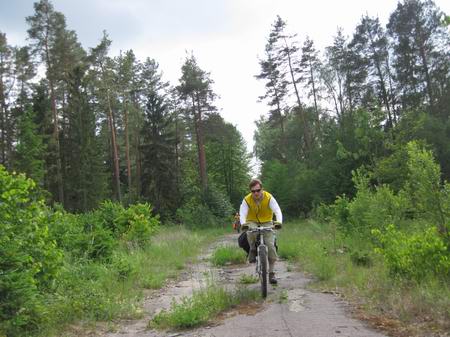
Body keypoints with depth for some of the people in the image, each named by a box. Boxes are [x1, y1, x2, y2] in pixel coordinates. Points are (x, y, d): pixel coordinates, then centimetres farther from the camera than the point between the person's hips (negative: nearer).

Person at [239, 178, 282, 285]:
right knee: (250, 231, -37)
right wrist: (243, 224, -48)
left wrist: (279, 221, -47)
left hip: (266, 222, 0)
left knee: (270, 245, -16)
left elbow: (277, 211, -26)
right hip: (252, 222, 0)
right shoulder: (247, 200, -16)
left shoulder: (269, 198, -17)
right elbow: (242, 213, -27)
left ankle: (271, 273, -4)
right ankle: (253, 250, -9)